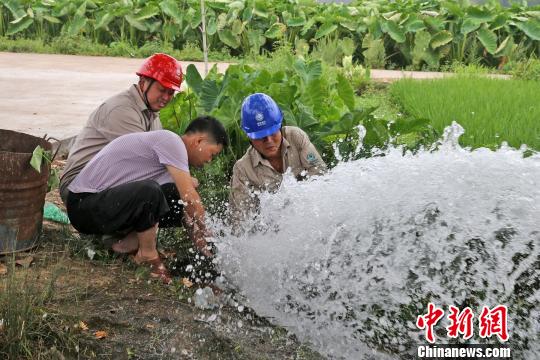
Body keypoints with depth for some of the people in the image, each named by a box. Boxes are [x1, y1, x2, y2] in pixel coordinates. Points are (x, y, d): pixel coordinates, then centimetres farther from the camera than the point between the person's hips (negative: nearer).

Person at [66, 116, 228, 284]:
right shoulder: (171, 140, -16)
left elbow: (188, 213, 14)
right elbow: (191, 199, -20)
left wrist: (206, 255, 9)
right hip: (83, 205, -9)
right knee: (149, 191, -35)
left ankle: (129, 243, 2)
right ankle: (148, 255, -12)